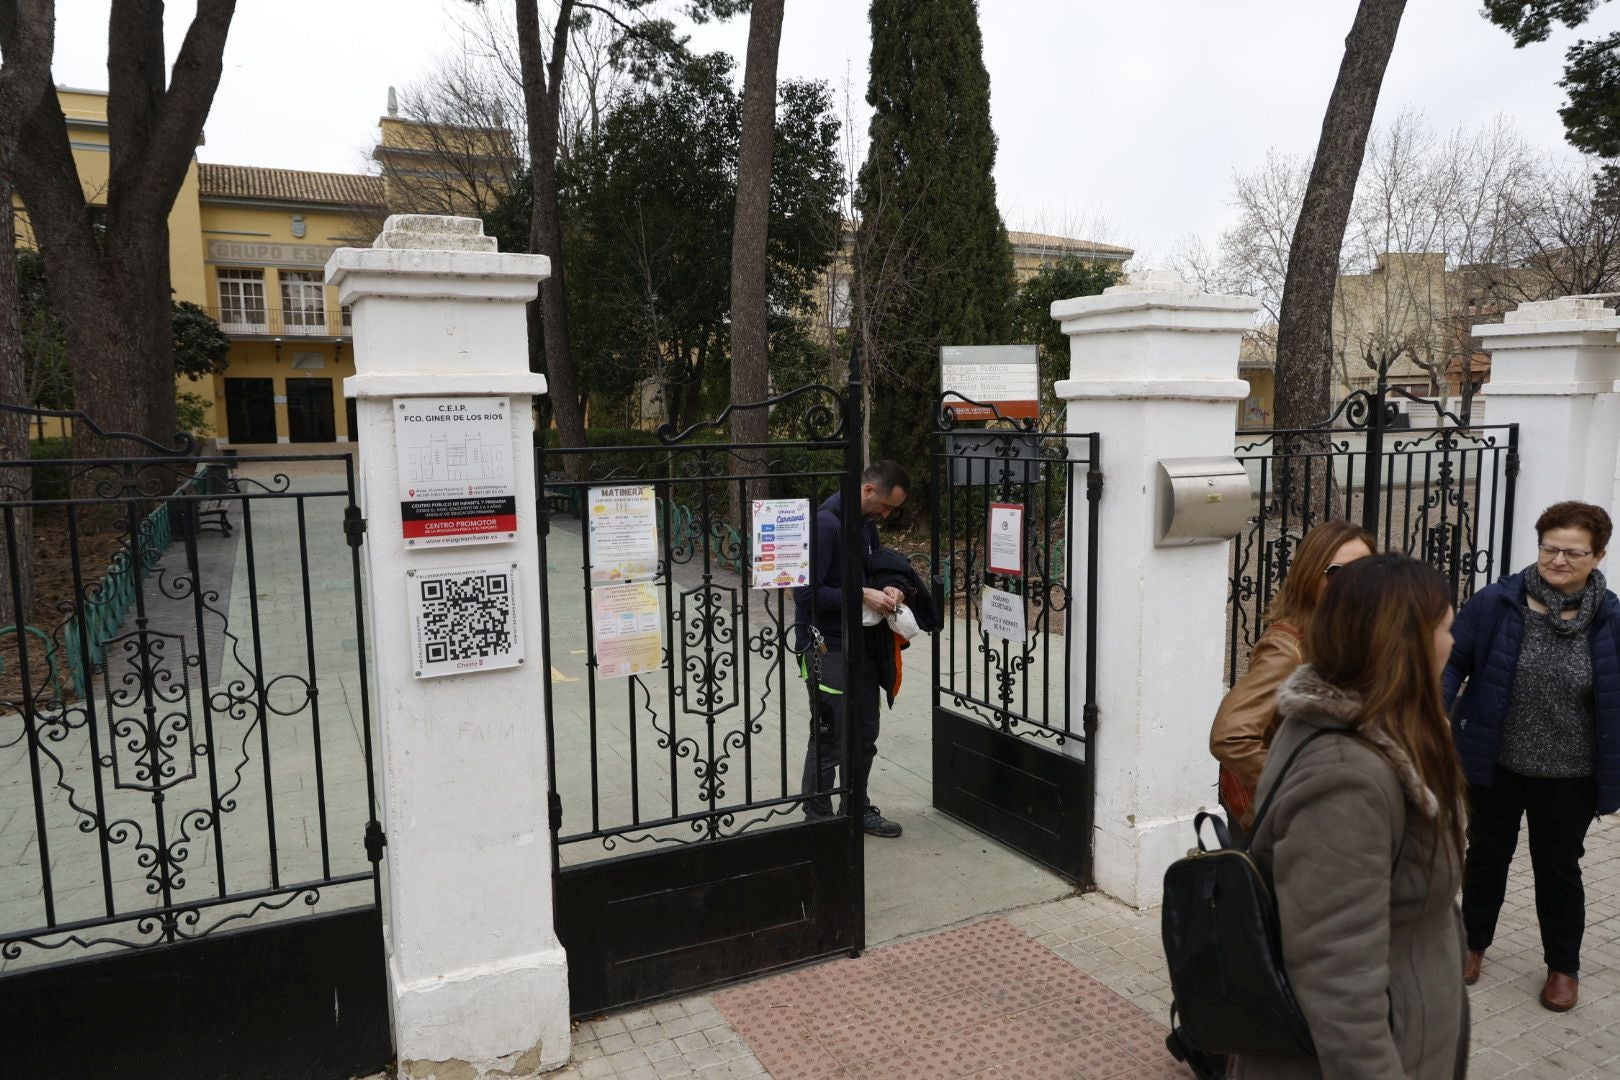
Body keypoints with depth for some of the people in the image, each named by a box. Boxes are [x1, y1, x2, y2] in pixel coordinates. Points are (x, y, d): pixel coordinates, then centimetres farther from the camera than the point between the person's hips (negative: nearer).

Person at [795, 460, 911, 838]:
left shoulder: (866, 523, 8)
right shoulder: (825, 524, -20)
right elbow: (806, 593, -23)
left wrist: (887, 590, 0)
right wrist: (862, 595, -22)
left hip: (862, 646, 9)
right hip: (827, 648, -9)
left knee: (864, 736, 18)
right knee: (829, 742, 1)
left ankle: (858, 809, 34)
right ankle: (818, 818, 16)